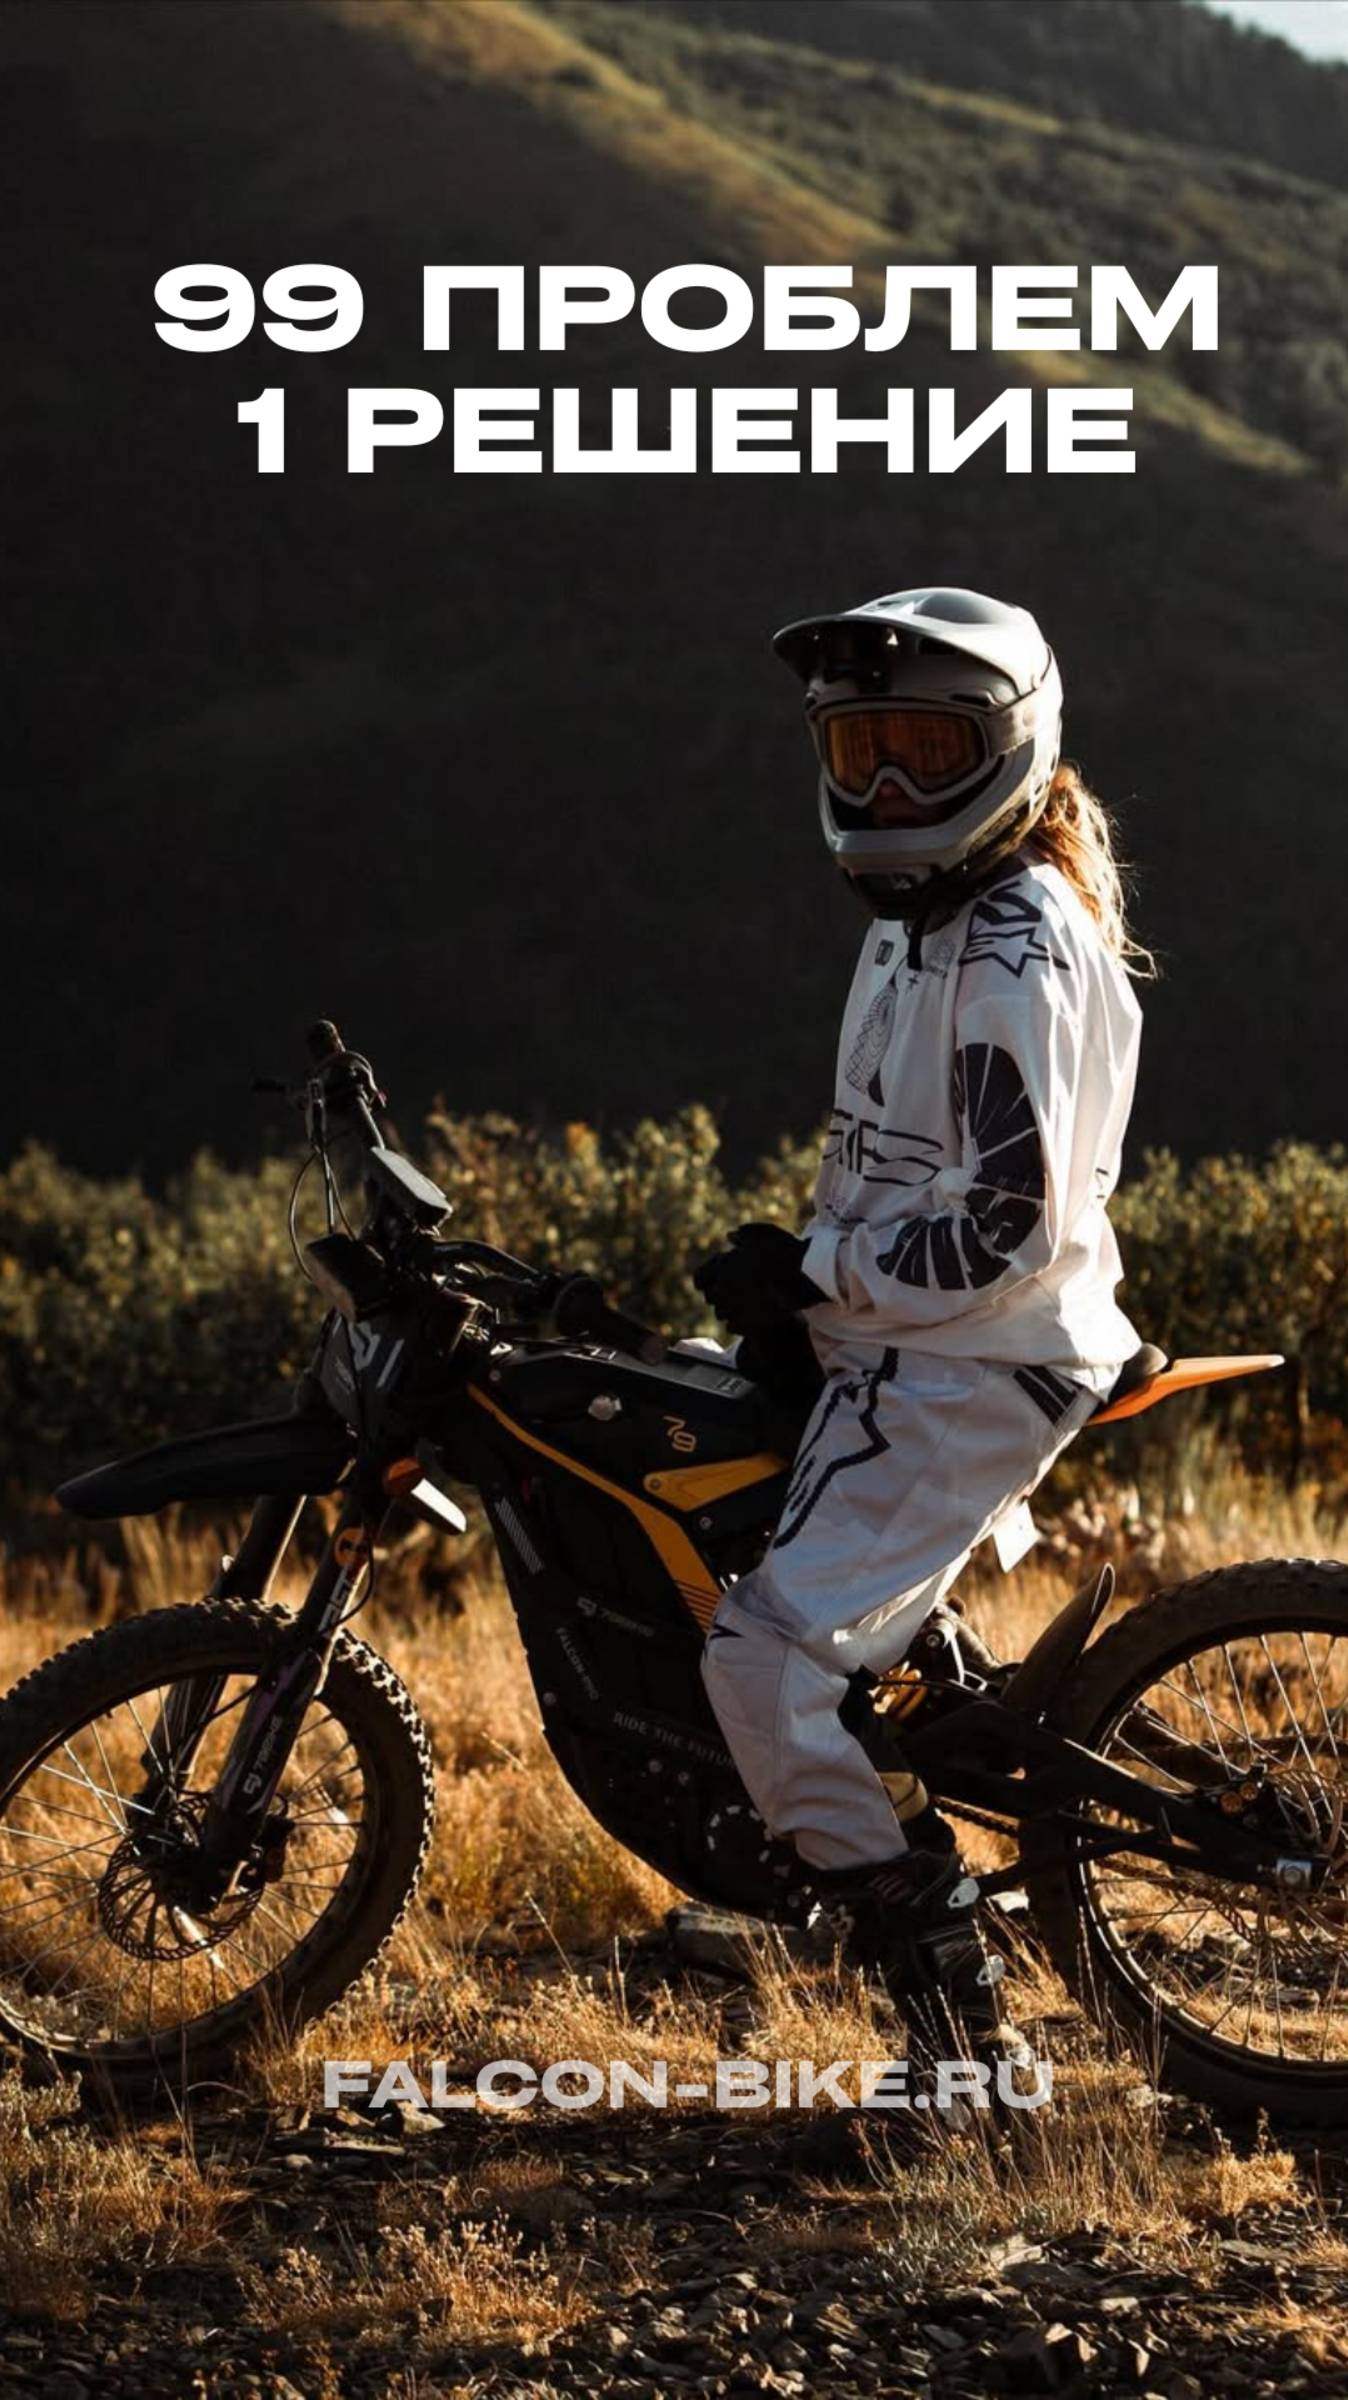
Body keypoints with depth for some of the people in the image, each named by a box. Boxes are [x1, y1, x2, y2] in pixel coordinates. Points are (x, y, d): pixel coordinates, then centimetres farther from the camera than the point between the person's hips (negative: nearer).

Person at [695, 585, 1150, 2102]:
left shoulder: (1016, 957, -19)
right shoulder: (927, 923, 13)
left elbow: (1006, 1231, -25)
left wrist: (813, 1274, -17)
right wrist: (806, 1270, 12)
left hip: (971, 1373, -11)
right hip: (902, 1348, 11)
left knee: (770, 1660, -20)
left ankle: (966, 2033, -13)